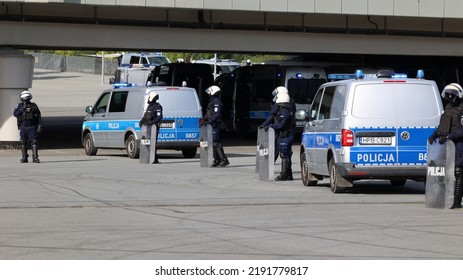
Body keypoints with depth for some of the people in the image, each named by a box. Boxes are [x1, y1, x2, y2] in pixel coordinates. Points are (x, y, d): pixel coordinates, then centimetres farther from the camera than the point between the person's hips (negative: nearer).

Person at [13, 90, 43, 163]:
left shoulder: (34, 106, 3)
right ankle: (24, 158, 10)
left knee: (34, 142, -9)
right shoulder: (19, 106, 5)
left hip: (32, 127, -1)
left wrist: (40, 125, -8)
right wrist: (22, 109, -18)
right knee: (23, 143, 3)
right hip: (23, 127, 1)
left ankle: (35, 158, -9)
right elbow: (15, 114, -8)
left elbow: (39, 116, 2)